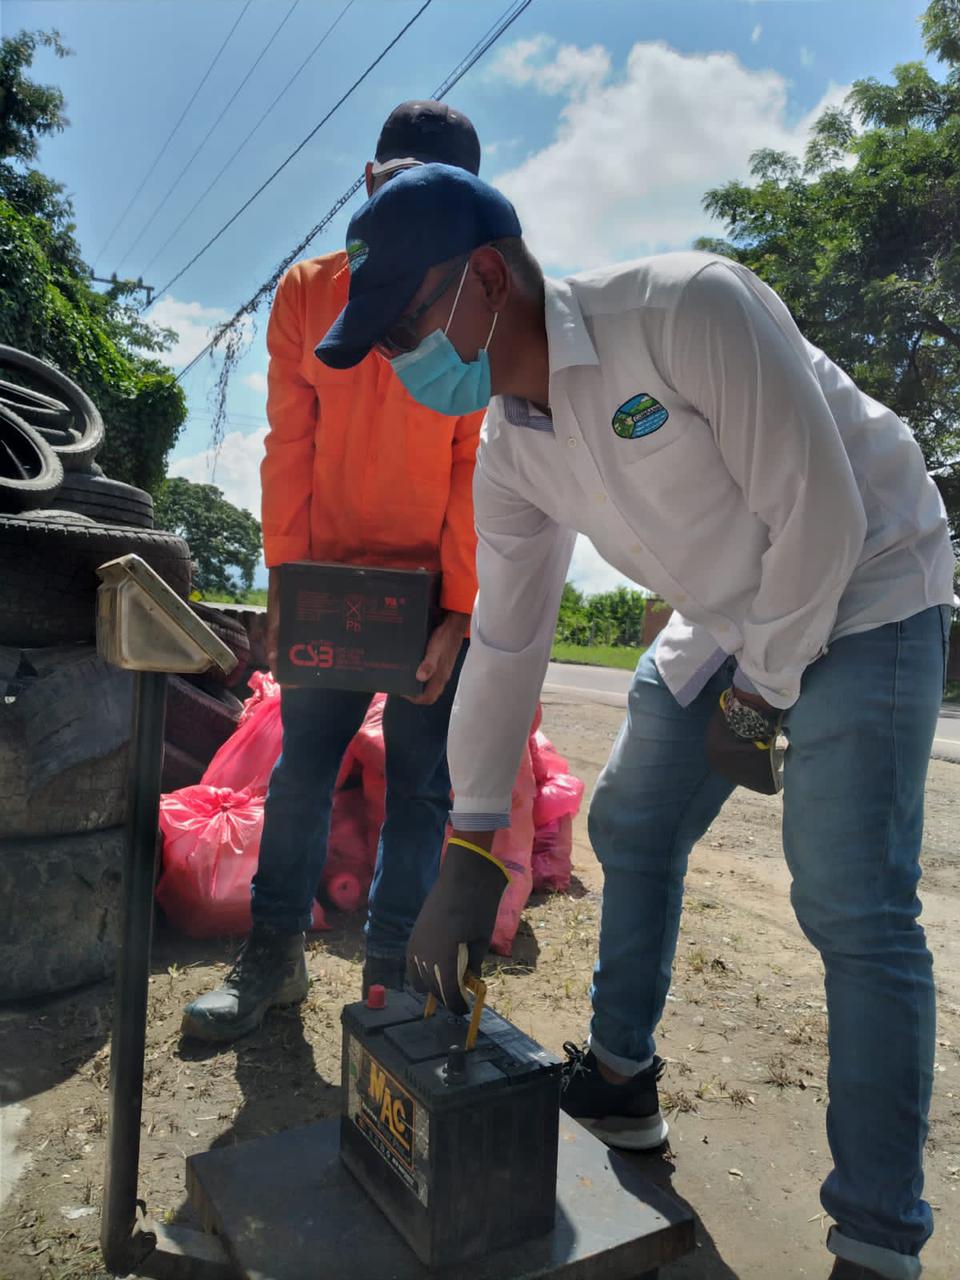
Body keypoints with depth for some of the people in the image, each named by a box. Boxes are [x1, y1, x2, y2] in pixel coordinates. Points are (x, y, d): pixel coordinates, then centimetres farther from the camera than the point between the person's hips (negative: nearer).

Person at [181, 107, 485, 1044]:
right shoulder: (307, 292, 4)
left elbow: (481, 468, -8)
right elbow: (290, 448, 2)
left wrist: (458, 613, -13)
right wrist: (284, 581, -4)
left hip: (441, 586, -1)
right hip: (332, 576, 2)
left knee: (419, 782, 3)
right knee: (301, 765, 4)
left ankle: (390, 967, 18)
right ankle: (272, 956, 18)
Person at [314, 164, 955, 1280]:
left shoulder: (690, 310, -28)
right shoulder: (509, 452, -6)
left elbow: (820, 516, -25)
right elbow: (504, 644, -4)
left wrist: (759, 695, -14)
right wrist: (469, 854, -4)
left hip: (862, 593, -6)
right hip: (723, 619, 7)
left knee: (853, 909, -12)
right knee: (629, 829, 8)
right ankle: (618, 1084, 29)